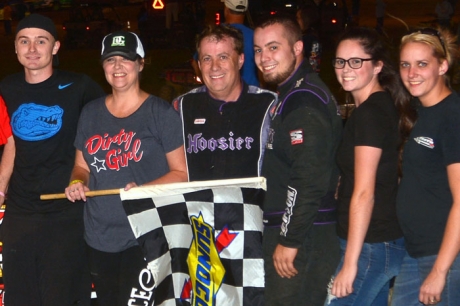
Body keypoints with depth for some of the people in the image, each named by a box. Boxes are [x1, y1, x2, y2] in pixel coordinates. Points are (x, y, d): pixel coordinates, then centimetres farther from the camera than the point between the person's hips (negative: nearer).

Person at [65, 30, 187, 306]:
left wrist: (143, 189, -22)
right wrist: (77, 182, -6)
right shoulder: (91, 113, 9)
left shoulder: (162, 113, -6)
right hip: (99, 238, 6)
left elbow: (181, 173, -7)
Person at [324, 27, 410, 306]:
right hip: (388, 240, 9)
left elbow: (364, 194, -20)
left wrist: (350, 262, -18)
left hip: (371, 246, -9)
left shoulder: (369, 113, -17)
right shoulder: (384, 105, 11)